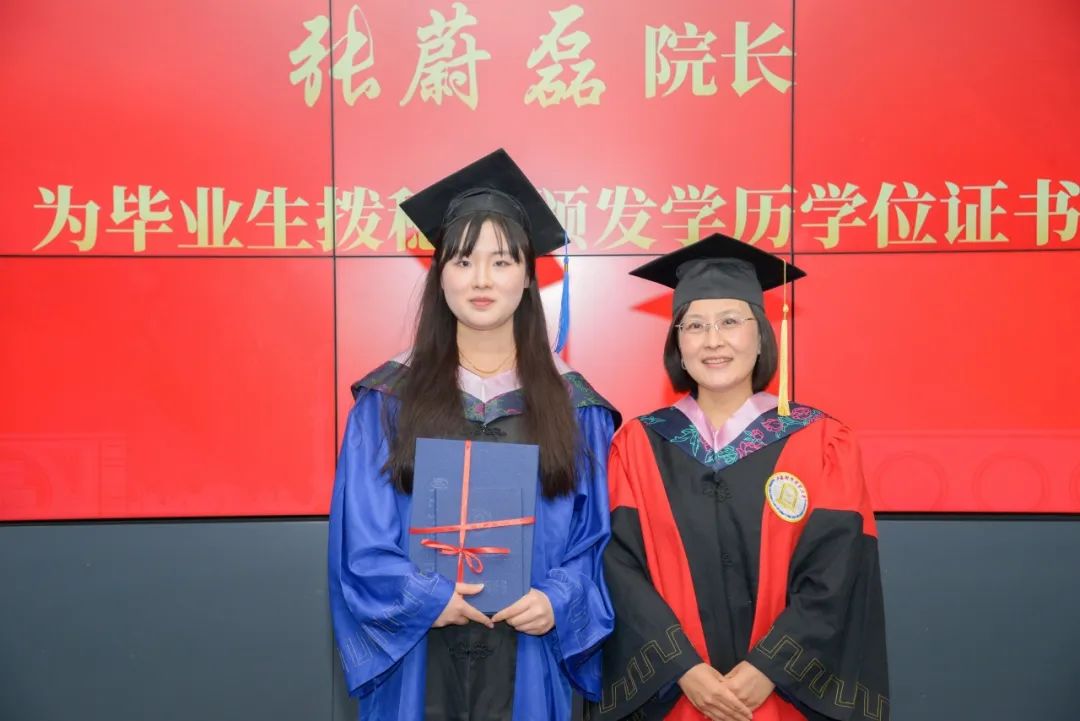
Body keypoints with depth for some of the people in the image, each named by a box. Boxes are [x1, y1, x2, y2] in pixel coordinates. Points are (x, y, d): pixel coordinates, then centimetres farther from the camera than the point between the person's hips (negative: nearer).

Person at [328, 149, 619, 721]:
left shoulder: (573, 405, 2)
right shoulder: (387, 400, -1)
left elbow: (594, 536, 2)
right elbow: (361, 542, -3)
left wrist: (558, 601, -14)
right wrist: (426, 598, -16)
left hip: (528, 661, 1)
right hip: (418, 663, 0)